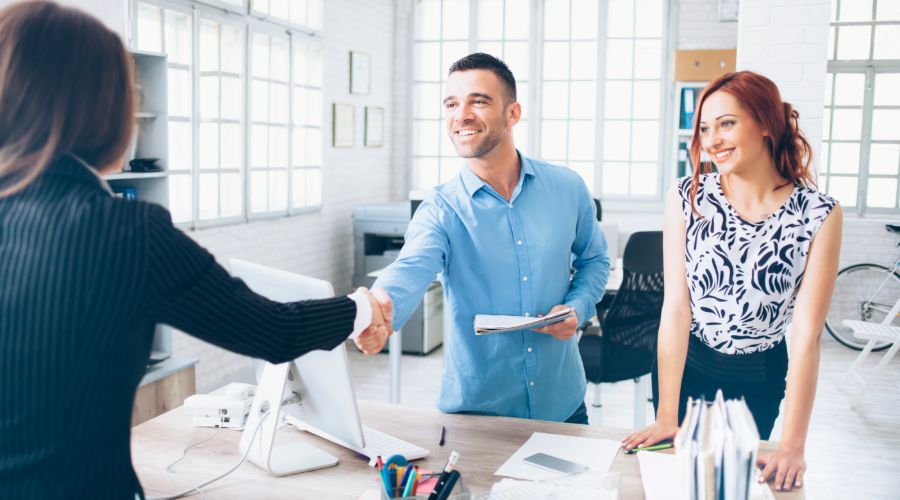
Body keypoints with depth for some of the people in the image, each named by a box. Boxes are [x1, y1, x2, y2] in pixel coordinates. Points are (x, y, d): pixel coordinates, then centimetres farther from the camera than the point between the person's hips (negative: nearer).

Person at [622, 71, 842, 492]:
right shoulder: (686, 198, -15)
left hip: (759, 380, 0)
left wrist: (792, 445, -21)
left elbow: (807, 334, -19)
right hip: (683, 367, 1)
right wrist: (666, 417, -18)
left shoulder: (819, 215, -17)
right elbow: (676, 307, -17)